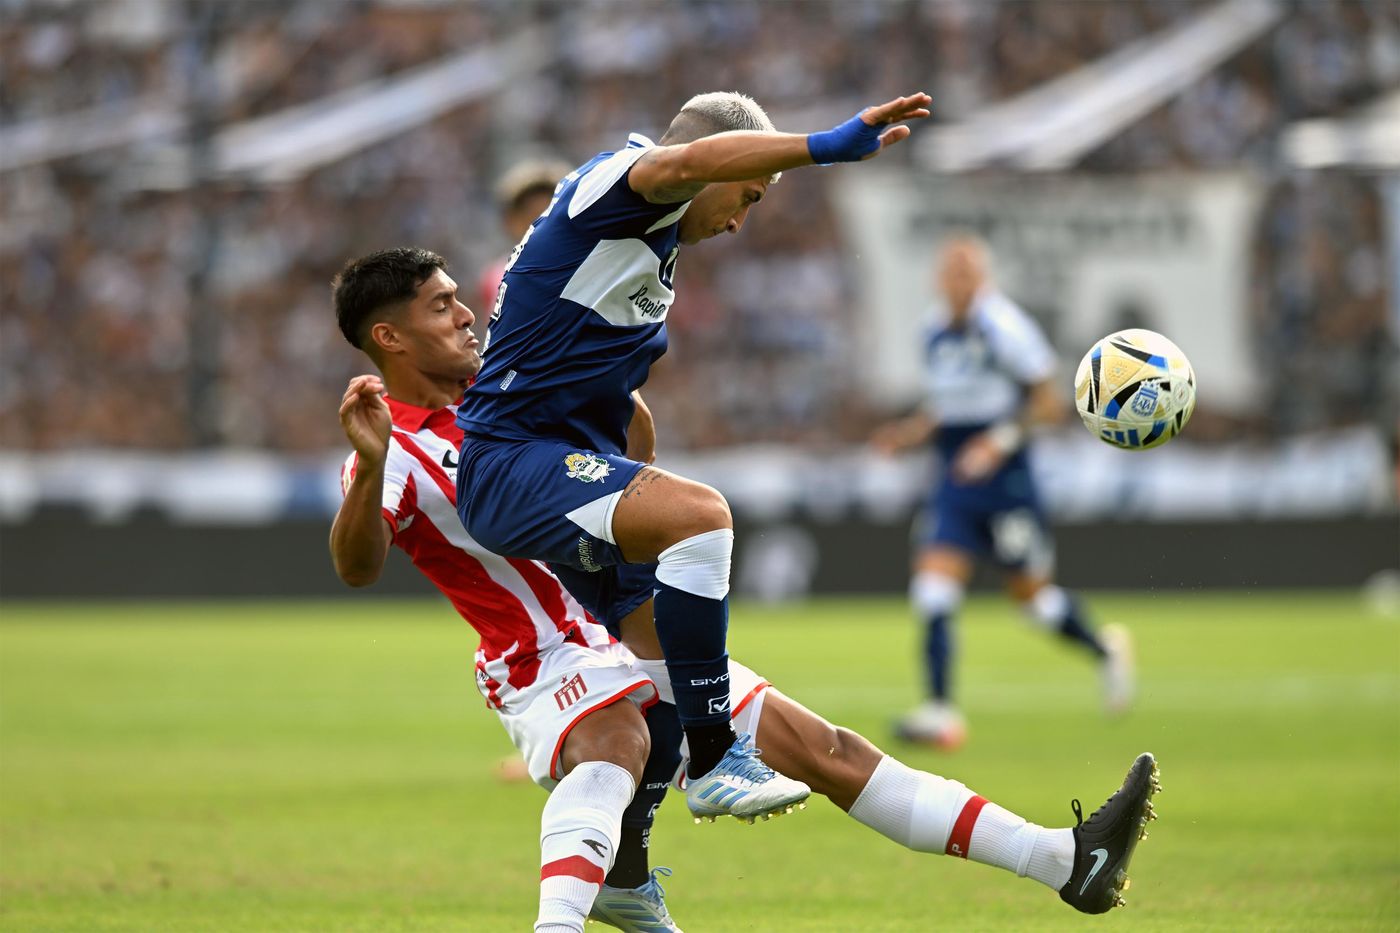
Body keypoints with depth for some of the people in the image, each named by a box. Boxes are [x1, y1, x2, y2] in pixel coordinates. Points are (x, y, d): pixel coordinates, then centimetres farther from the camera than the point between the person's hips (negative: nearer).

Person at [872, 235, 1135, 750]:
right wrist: (908, 433, 5)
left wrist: (1001, 440, -21)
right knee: (933, 591, -10)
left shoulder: (1003, 328, -13)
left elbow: (1049, 401, -11)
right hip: (954, 485, 6)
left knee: (1033, 595, 7)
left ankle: (1105, 650, 35)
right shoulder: (937, 337, 9)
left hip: (1005, 481, -6)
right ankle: (941, 710, -10)